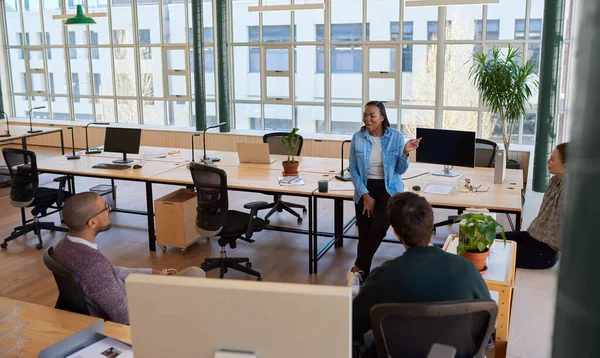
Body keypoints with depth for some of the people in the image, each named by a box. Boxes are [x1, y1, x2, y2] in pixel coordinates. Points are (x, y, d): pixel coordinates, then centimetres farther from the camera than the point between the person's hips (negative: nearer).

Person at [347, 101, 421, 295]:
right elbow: (353, 169, 0)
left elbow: (400, 170, -1)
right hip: (365, 188, 1)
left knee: (378, 227, -24)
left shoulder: (396, 137, -4)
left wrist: (405, 153, -21)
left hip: (389, 188, -1)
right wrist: (365, 195, -9)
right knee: (364, 233, -6)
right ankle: (362, 280, 8)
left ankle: (356, 270, -10)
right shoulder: (358, 138, -2)